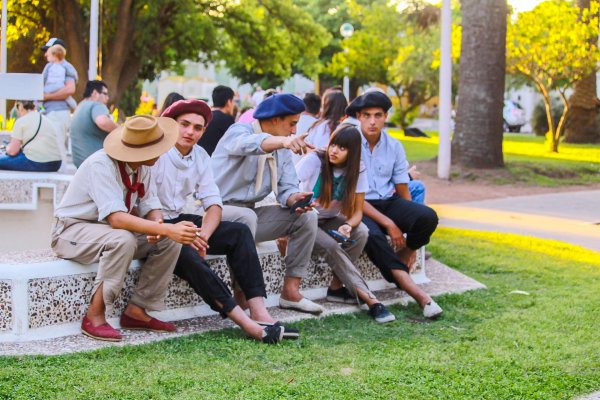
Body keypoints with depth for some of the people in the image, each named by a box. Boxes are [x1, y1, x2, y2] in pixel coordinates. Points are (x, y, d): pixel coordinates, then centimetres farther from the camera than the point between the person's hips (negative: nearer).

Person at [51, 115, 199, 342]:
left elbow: (150, 206, 1)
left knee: (170, 241, -11)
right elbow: (117, 218, -38)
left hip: (112, 230, 8)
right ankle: (94, 317, -26)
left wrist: (157, 224, -24)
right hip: (73, 229, -8)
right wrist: (167, 229, -45)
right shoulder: (101, 166, -29)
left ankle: (136, 311, -5)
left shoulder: (142, 167, -4)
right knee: (124, 240, -37)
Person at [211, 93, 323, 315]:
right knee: (246, 217, -39)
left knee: (307, 217, -6)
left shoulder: (282, 148, 12)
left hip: (250, 213, 8)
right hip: (217, 209, -7)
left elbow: (287, 187, 3)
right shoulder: (239, 131, -11)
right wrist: (283, 140, -58)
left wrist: (294, 198, -23)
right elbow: (250, 144, -38)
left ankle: (291, 290, -7)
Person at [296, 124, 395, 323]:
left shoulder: (357, 169, -7)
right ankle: (368, 298, -30)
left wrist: (349, 226, -28)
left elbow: (357, 210, -6)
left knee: (361, 232, -25)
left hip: (330, 221, 4)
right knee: (331, 246, -31)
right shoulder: (314, 160, -17)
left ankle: (336, 287, -16)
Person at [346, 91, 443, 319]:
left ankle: (401, 259, 3)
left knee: (427, 217, -25)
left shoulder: (394, 146, 5)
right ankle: (418, 295, -33)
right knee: (372, 235, -37)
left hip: (388, 202, 4)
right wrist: (389, 224, -19)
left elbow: (403, 191, 7)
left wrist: (411, 243, -1)